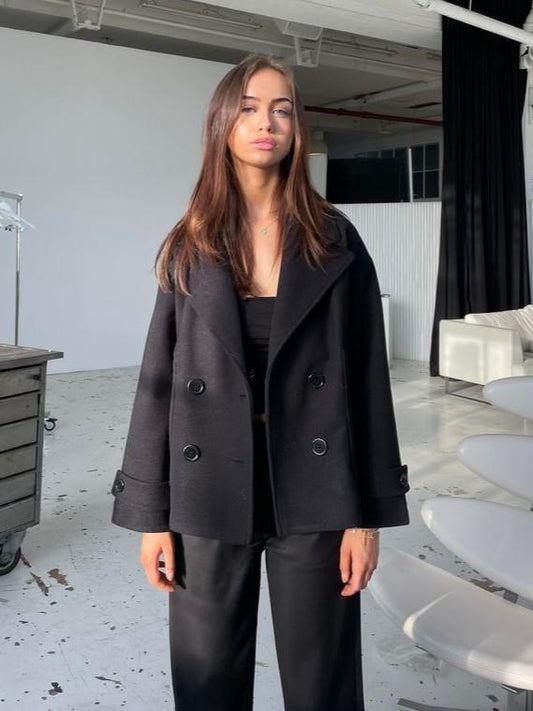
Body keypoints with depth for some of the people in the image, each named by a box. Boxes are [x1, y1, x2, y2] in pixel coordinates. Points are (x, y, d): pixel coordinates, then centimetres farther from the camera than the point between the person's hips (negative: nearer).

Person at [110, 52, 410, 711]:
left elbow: (366, 377, 0)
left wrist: (369, 510, -4)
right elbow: (158, 379, 4)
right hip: (211, 493, 1)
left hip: (313, 494, -1)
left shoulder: (334, 241, 2)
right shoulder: (189, 248, 4)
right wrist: (150, 513, 1)